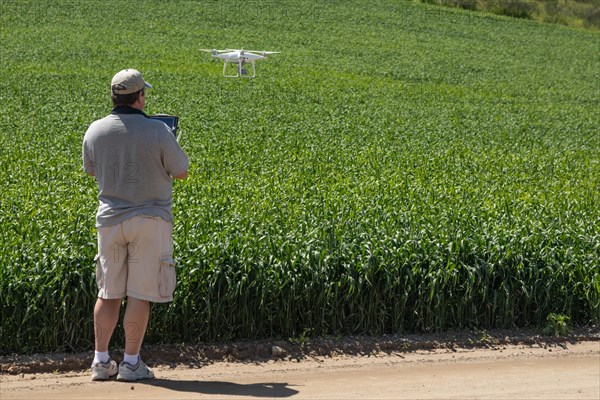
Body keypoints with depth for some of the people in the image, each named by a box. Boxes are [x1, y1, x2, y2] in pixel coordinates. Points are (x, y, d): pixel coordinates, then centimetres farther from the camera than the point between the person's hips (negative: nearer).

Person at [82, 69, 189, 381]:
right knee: (140, 293, 2)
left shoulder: (95, 131, -1)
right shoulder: (157, 131, -13)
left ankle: (101, 361, 15)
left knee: (108, 293, 13)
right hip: (150, 219, -4)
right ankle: (131, 363, 5)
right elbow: (181, 173, -4)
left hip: (110, 218, 4)